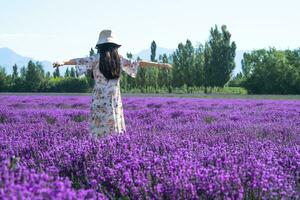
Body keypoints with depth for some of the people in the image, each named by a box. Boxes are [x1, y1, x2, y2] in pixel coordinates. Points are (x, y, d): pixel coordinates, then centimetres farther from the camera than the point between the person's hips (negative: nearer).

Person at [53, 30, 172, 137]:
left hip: (100, 100, -3)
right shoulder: (119, 58, 6)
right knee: (115, 131, 9)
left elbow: (81, 61, -16)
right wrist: (159, 65, 19)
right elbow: (138, 64, 11)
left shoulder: (97, 58, -4)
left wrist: (63, 62, -25)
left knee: (99, 130, -1)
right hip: (115, 100, 3)